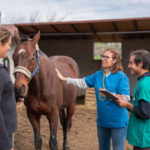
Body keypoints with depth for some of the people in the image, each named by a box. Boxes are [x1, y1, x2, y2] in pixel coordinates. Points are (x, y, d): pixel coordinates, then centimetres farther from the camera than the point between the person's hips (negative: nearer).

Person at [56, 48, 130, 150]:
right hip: (102, 120, 6)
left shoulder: (121, 76, -14)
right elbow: (83, 83, 14)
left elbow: (126, 98, -18)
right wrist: (64, 78, 12)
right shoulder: (98, 74, 5)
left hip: (117, 122, -6)